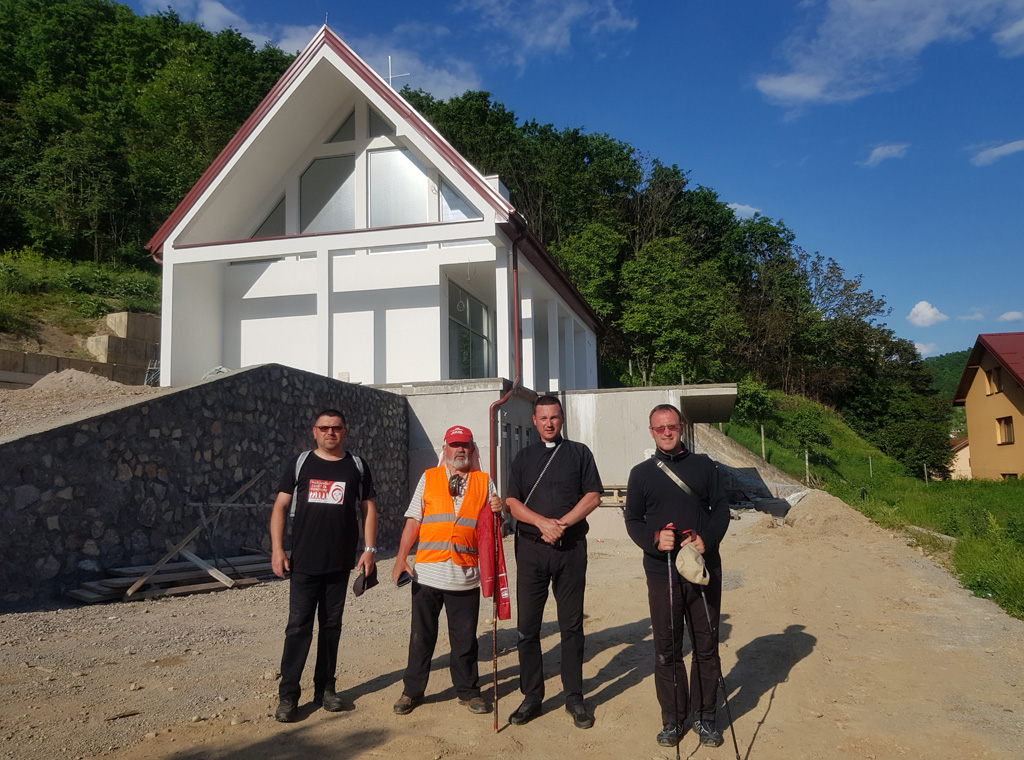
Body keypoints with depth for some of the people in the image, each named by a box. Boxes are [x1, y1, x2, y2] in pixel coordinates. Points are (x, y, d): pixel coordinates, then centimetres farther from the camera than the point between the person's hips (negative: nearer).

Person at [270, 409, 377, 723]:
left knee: (331, 626, 11)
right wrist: (277, 548, -6)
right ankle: (288, 696, 8)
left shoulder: (357, 466, 7)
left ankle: (325, 689, 23)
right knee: (298, 627, -1)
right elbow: (280, 506, 3)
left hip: (340, 564, 2)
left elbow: (368, 508, 9)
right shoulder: (300, 464, 4)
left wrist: (369, 549, 1)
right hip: (303, 563, -1)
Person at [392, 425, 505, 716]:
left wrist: (499, 508, -10)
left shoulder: (484, 481, 11)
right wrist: (401, 558, -3)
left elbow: (491, 523, 13)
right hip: (427, 571, 0)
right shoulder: (429, 478, 10)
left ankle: (468, 690, 23)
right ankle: (412, 690, 23)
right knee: (421, 635, 9)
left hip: (466, 574, 0)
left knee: (465, 637, 8)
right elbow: (413, 520, 6)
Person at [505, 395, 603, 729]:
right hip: (531, 549, 1)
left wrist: (561, 524, -11)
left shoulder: (579, 453, 9)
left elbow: (593, 496, 0)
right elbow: (513, 502, 4)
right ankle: (531, 697, 14)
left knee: (572, 625, 5)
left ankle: (574, 696, 15)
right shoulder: (523, 458, 12)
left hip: (571, 548, -1)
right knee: (528, 626, 3)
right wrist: (542, 522, -13)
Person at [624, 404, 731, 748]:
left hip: (705, 569, 1)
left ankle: (705, 717, 23)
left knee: (706, 646, 7)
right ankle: (672, 719, 20)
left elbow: (721, 508, 7)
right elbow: (633, 520, 6)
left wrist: (707, 539, -11)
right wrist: (654, 539, -14)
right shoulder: (641, 473, 8)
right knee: (667, 649, 6)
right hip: (661, 573, 0)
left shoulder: (703, 465, 9)